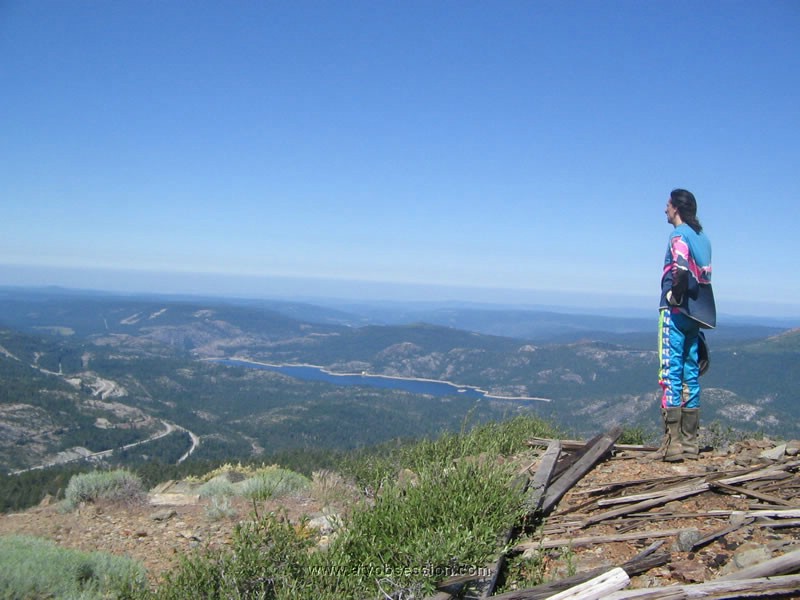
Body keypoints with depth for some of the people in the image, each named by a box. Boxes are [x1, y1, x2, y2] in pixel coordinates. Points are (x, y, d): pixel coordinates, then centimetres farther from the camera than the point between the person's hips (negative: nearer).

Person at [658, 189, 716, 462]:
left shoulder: (679, 235, -8)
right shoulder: (702, 237, 16)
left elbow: (682, 270, -24)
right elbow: (705, 275, 13)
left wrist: (674, 296, -11)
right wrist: (694, 305, 13)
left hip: (676, 312, -8)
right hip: (697, 314, 8)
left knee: (671, 374, -7)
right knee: (690, 375, 10)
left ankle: (673, 443, -8)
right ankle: (690, 442, 14)